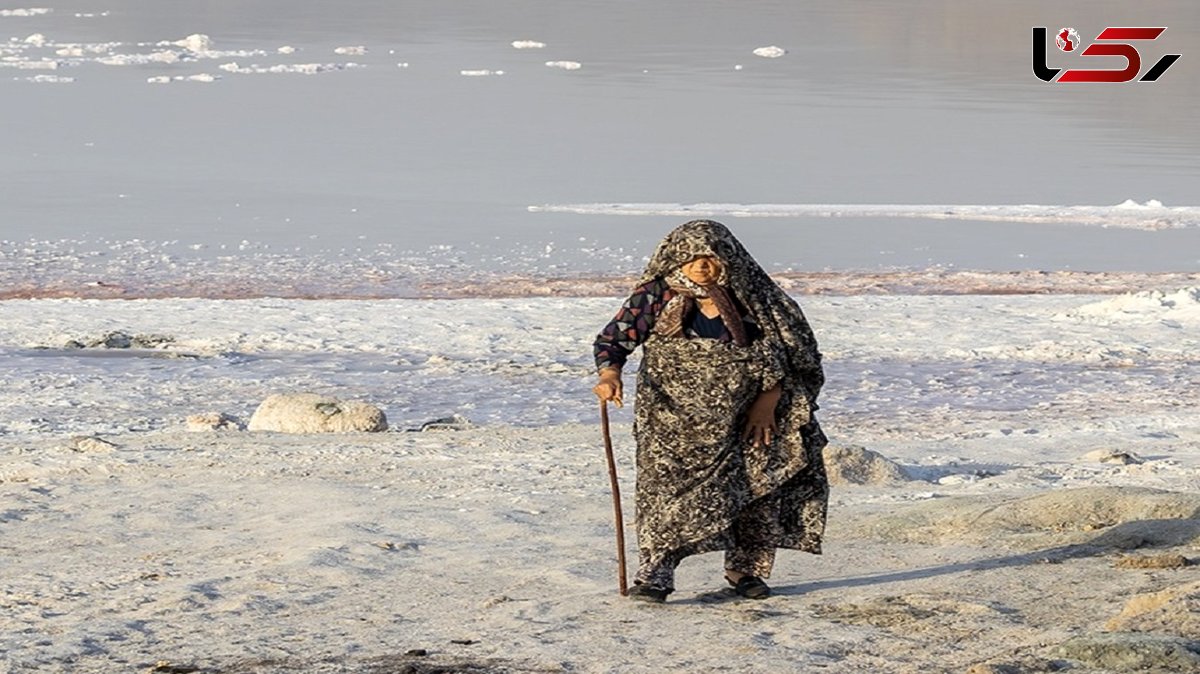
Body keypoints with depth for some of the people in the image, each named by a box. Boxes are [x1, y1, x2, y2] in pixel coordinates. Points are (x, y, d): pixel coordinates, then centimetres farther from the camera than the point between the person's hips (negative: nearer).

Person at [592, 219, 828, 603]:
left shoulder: (745, 297, -1)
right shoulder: (656, 296, -6)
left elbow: (779, 348, 4)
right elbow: (613, 338, -7)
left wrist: (767, 401, -5)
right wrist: (609, 374, -28)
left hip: (741, 415, 2)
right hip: (674, 417, -2)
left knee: (757, 488, 4)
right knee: (666, 487, -14)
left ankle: (745, 569, 23)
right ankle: (653, 575, -14)